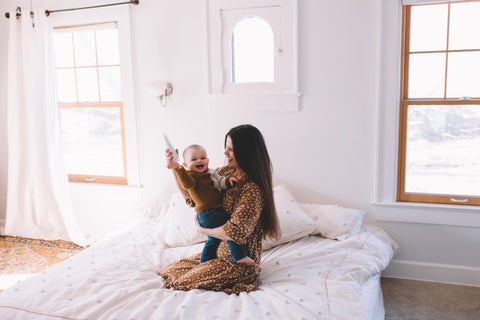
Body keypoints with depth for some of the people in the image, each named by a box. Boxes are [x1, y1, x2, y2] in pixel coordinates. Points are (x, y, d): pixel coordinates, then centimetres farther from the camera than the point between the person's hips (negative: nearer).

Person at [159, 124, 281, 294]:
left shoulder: (252, 189, -25)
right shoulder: (226, 173, 0)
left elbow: (234, 232, -26)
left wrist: (203, 229, -10)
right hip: (220, 249, 9)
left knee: (184, 282, -7)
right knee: (173, 269, 10)